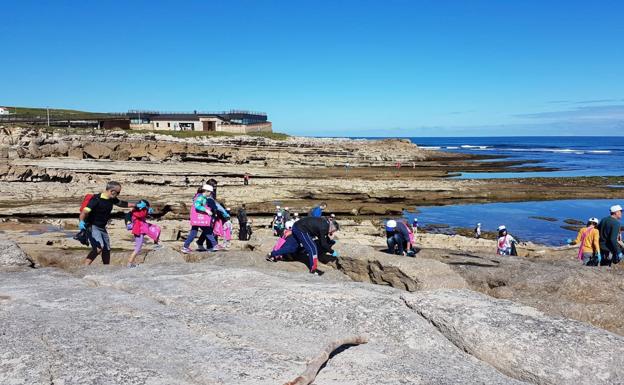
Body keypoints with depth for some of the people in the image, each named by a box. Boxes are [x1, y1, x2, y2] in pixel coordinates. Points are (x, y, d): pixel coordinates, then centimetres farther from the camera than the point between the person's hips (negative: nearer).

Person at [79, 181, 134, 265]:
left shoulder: (112, 199, 1)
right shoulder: (96, 199, -21)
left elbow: (122, 203, 21)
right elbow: (85, 211, -29)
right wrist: (81, 221, -46)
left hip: (102, 228, 8)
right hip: (92, 227, -8)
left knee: (107, 250, 14)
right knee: (99, 247, -28)